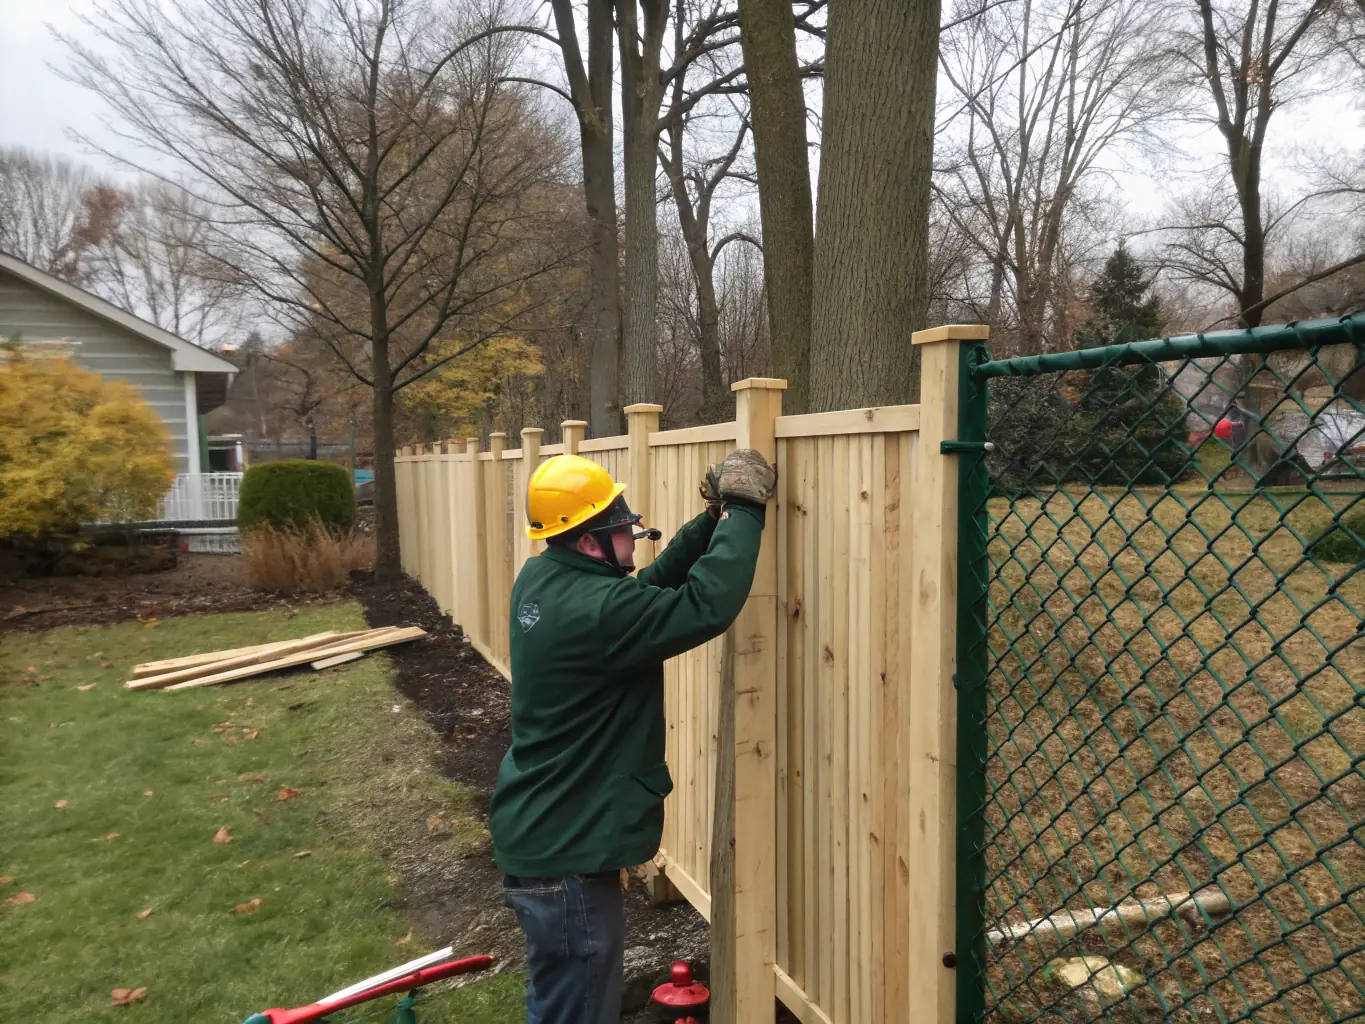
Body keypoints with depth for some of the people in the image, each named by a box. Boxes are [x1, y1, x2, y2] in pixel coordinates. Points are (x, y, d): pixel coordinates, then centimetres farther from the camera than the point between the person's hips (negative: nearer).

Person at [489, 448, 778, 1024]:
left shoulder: (540, 579, 0)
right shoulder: (595, 610, -28)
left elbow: (652, 584, 6)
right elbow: (707, 606, -32)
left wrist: (713, 520, -2)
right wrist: (743, 511, -20)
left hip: (534, 835, 10)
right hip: (566, 856, -10)